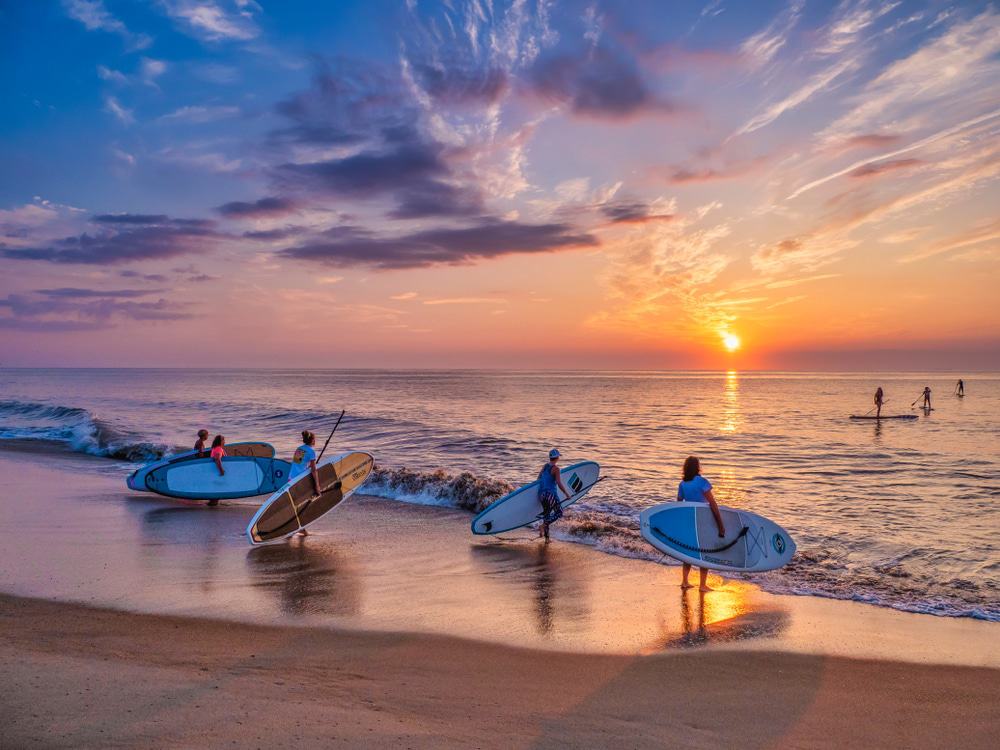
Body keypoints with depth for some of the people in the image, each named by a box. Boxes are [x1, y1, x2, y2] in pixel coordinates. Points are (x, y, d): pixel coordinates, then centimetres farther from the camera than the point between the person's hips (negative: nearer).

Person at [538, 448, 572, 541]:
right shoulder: (556, 468, -10)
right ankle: (543, 526, -13)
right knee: (559, 513, 5)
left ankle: (546, 538, 17)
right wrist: (567, 493, -5)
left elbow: (538, 479, 19)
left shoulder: (544, 466, 11)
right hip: (550, 494, -7)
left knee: (546, 514, 15)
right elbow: (559, 484, -17)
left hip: (541, 494, 7)